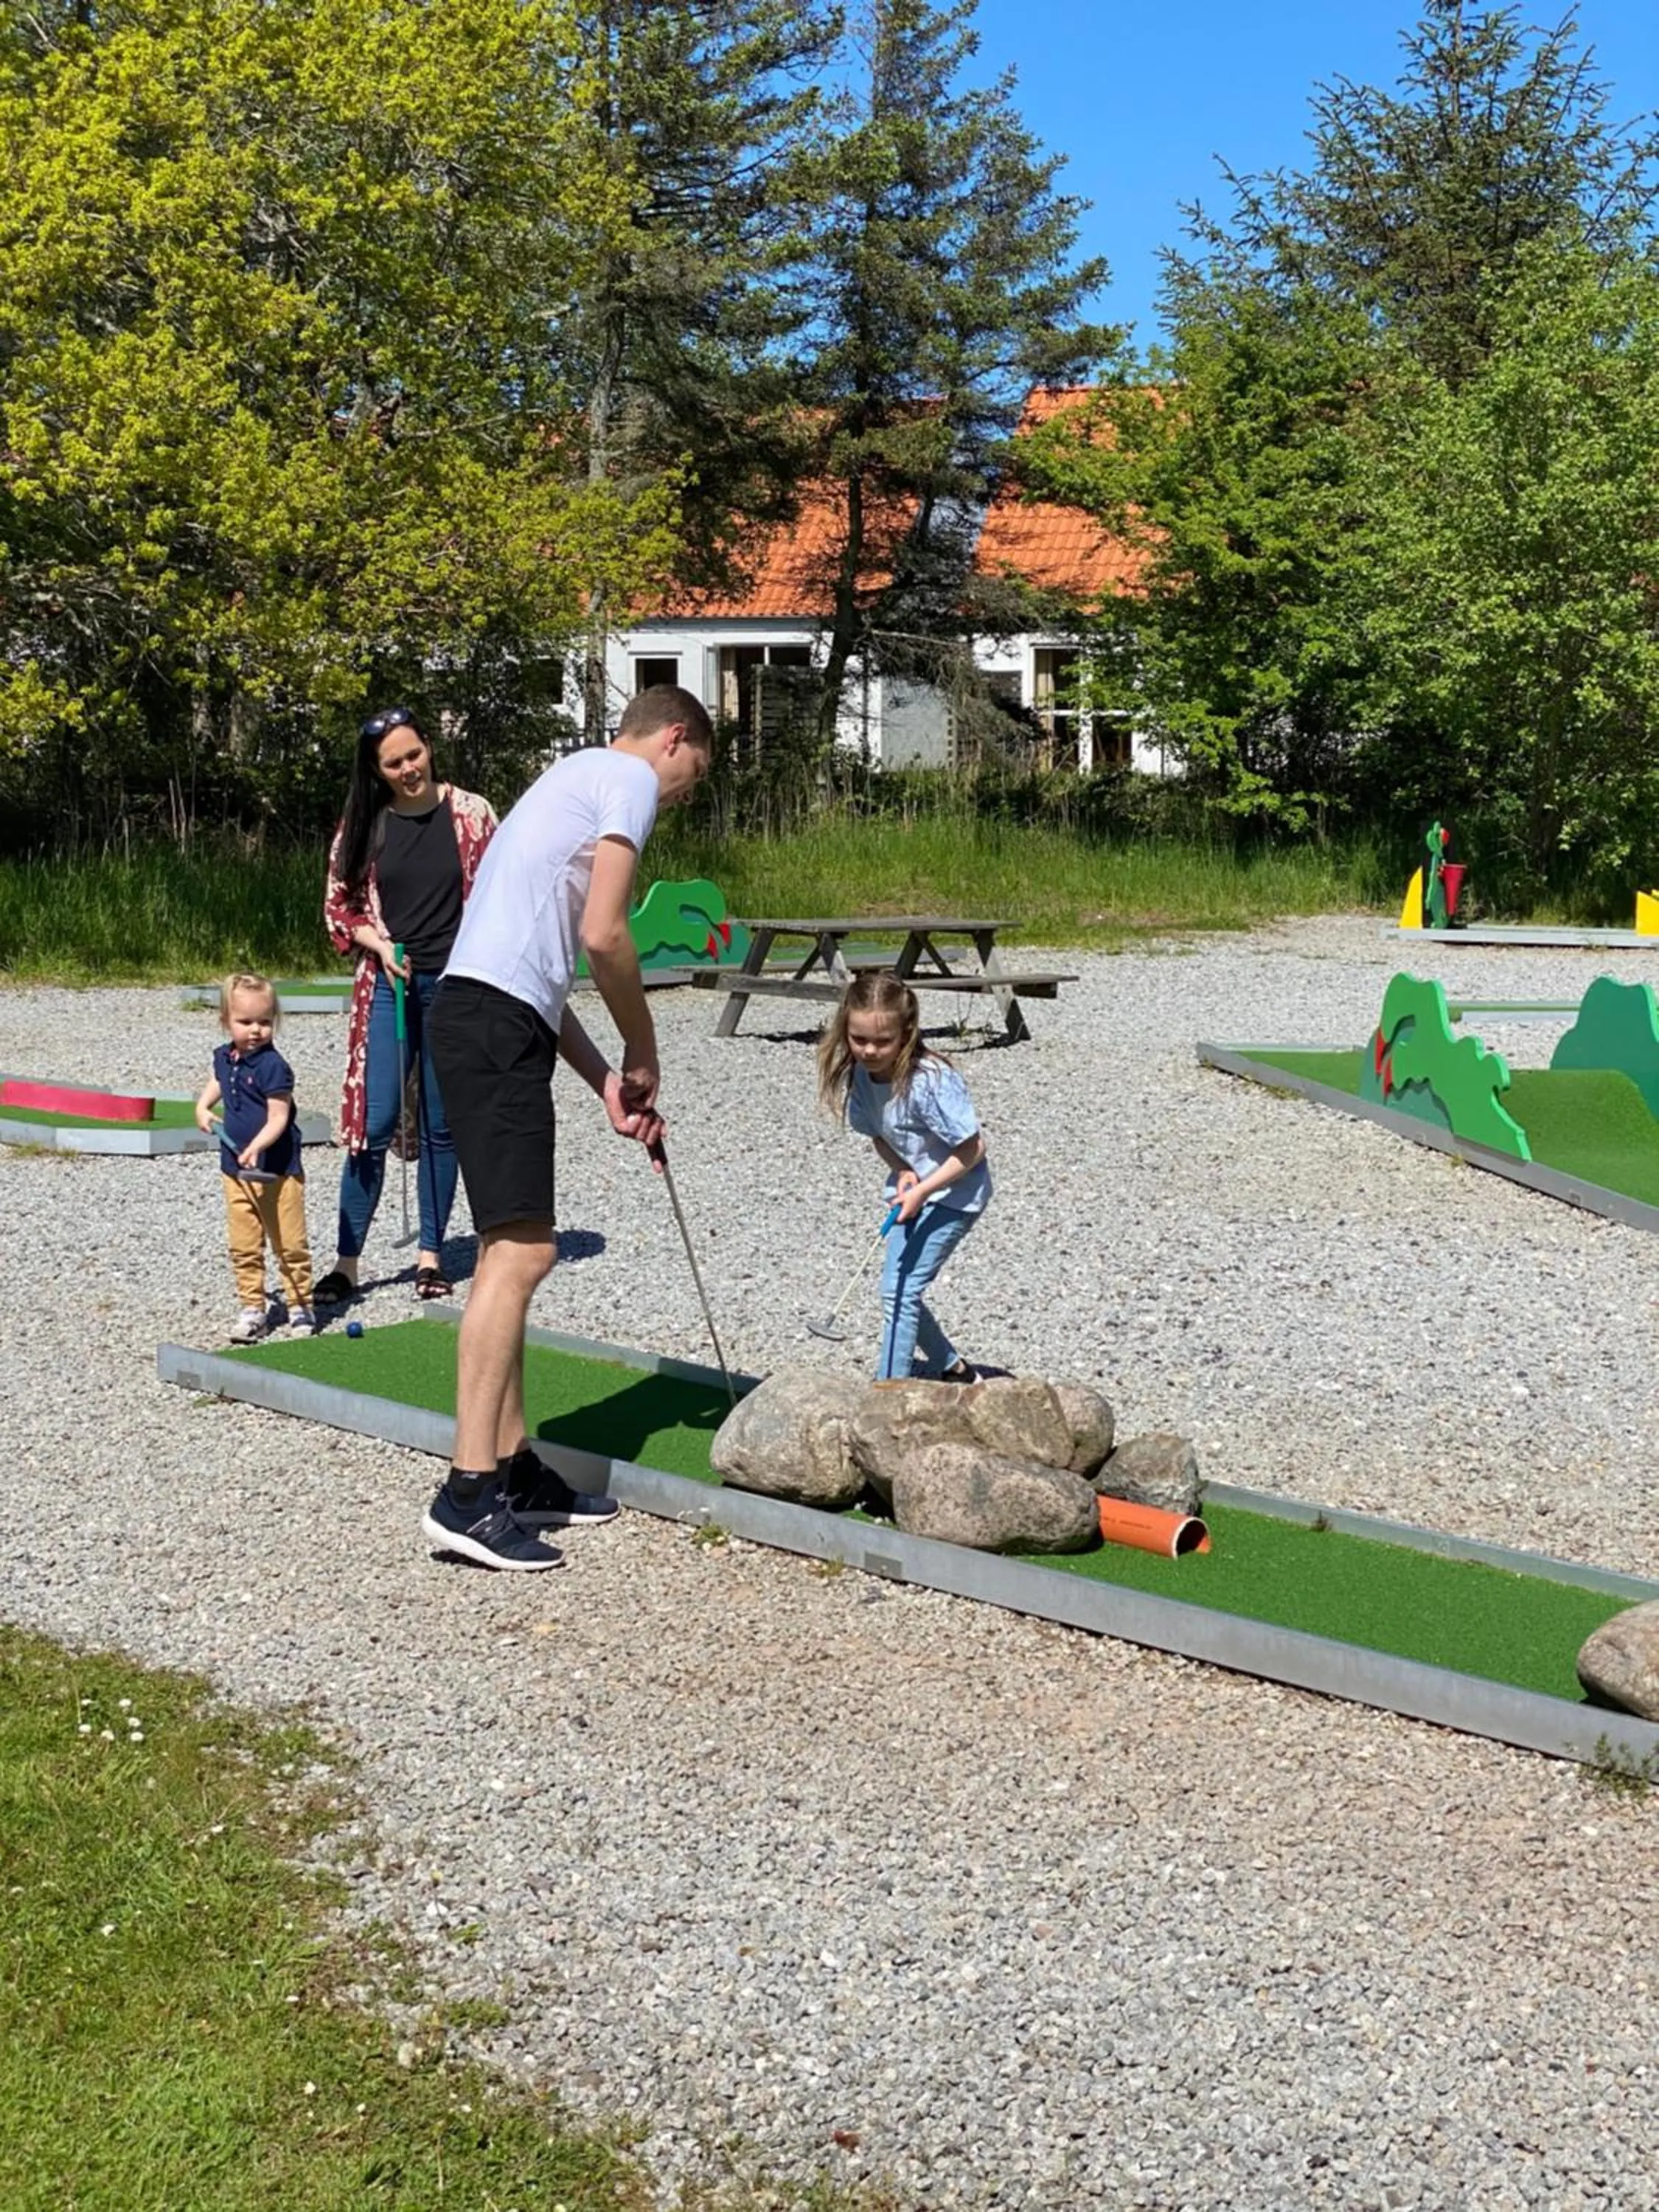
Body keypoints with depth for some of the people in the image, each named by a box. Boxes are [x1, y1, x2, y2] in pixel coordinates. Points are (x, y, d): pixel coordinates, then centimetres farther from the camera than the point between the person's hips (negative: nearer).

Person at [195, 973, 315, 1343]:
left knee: (290, 1243, 4)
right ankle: (252, 1308, 16)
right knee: (243, 1246, 8)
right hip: (236, 1169, 6)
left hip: (277, 1169, -6)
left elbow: (278, 1117, -21)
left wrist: (257, 1147, -34)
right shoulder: (224, 1057, 5)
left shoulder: (273, 1066, -17)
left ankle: (300, 1304, 17)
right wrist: (203, 1106, 16)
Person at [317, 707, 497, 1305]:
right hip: (388, 987, 0)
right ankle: (346, 1262, 3)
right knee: (373, 1124, -5)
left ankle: (431, 1254, 20)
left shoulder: (470, 814, -1)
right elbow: (338, 906, 10)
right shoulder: (363, 825, 2)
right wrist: (378, 942, -9)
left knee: (441, 1126, 8)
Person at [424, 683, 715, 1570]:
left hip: (486, 1020, 10)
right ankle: (469, 1493, -15)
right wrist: (642, 1053, 1)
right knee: (521, 1250, -13)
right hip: (497, 1024, -10)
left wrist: (606, 1080, 20)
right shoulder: (630, 779, 0)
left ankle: (514, 1468, 18)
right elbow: (603, 935, -13)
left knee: (510, 1249, 13)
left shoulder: (577, 778, 28)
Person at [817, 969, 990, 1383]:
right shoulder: (861, 1075, -9)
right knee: (902, 1290, 15)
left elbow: (972, 1148, -24)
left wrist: (923, 1189, -26)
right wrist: (902, 1172, -13)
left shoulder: (930, 1080, -31)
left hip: (952, 1193, -8)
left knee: (900, 1290, -13)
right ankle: (951, 1368, 34)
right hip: (913, 1188, 8)